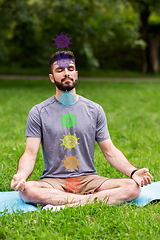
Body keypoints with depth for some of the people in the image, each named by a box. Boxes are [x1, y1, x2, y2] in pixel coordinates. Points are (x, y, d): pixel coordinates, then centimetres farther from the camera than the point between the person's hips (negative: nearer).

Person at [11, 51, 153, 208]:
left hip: (88, 179, 2)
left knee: (132, 187, -24)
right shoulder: (38, 112, 3)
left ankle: (70, 204, -29)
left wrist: (133, 172, -9)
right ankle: (92, 199, -27)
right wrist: (21, 174, -25)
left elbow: (110, 151, 9)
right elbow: (30, 154, -3)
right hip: (53, 181, -1)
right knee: (26, 189, -35)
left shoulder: (94, 110, 8)